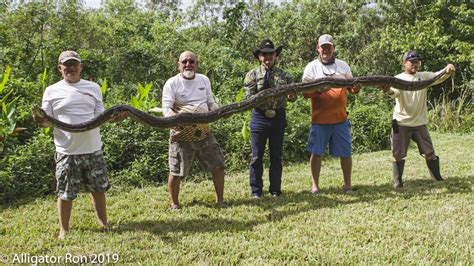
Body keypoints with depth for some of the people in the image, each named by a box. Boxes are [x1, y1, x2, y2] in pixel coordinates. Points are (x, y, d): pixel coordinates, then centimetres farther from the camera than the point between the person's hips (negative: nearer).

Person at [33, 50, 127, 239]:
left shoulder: (93, 88, 7)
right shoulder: (52, 91, 2)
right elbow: (46, 121, 3)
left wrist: (115, 118, -12)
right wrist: (40, 121, -21)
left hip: (93, 149, 2)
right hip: (66, 152, -2)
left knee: (98, 189, 13)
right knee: (65, 193, 5)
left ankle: (104, 223, 29)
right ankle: (64, 229, 22)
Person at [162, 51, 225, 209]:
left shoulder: (204, 80, 10)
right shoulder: (172, 83, -5)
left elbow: (211, 103, 17)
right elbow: (166, 109, -12)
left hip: (204, 132, 4)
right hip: (182, 134, -4)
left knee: (218, 166, 7)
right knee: (176, 172, 0)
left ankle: (220, 200, 22)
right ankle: (174, 204, 21)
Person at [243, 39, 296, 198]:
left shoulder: (284, 75, 7)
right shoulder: (253, 75, 1)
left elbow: (293, 95, 5)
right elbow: (249, 98, -7)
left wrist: (291, 95, -19)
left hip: (278, 117, 2)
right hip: (259, 117, -2)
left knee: (276, 155, 9)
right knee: (257, 156, 4)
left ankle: (275, 189, 20)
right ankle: (256, 190, 16)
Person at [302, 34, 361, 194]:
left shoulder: (343, 66, 9)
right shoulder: (312, 67, 2)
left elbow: (351, 88, 12)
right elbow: (305, 92, -3)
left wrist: (356, 89, -11)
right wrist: (318, 90, -23)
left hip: (340, 118, 2)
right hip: (319, 118, -2)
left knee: (346, 153, 6)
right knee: (316, 152, 5)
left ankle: (347, 183, 21)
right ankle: (315, 185, 18)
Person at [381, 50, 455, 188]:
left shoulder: (424, 76, 5)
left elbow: (439, 76, -10)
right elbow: (395, 93, -22)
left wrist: (448, 69, -33)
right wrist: (389, 91, -47)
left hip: (420, 123, 2)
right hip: (401, 123, -2)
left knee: (430, 152, 8)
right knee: (398, 154, 2)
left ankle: (438, 178, 25)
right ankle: (397, 181, 17)